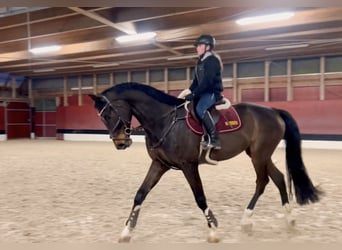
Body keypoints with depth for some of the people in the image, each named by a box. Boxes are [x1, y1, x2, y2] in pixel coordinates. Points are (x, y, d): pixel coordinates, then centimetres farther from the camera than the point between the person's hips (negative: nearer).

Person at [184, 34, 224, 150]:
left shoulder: (212, 60, -12)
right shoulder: (200, 62, 17)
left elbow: (207, 81, -22)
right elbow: (196, 80, 18)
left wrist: (194, 94, -25)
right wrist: (189, 92, 4)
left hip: (213, 92, -10)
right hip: (203, 92, 10)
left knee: (200, 109, -34)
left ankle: (214, 139, -31)